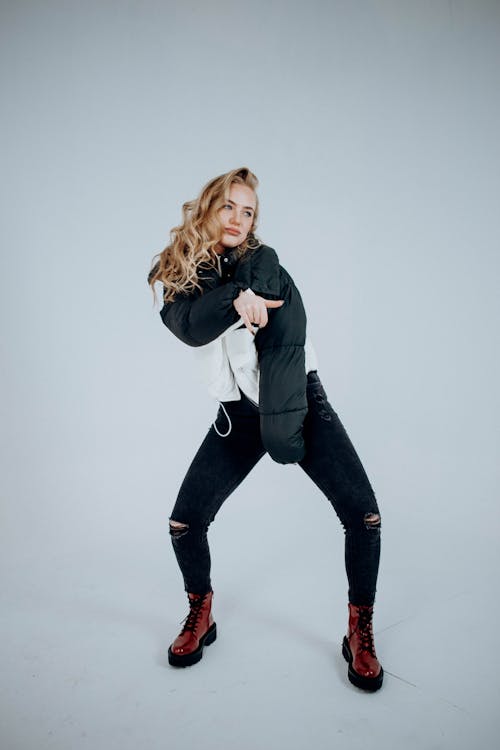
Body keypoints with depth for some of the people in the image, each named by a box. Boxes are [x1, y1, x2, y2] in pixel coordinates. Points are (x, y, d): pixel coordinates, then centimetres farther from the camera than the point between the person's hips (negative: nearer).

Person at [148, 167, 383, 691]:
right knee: (184, 522, -3)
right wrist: (236, 297, -35)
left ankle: (359, 634, 11)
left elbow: (286, 343, -14)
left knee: (363, 515, -12)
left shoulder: (263, 261, -3)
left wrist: (282, 428, -21)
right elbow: (192, 328, -17)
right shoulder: (179, 279, 4)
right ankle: (200, 619, 25)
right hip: (239, 413, 2)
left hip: (300, 401, -1)